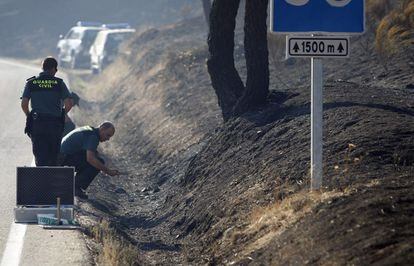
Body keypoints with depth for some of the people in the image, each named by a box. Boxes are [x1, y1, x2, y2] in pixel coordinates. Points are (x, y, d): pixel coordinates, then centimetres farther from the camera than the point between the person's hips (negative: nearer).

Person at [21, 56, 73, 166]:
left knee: (40, 157, -1)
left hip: (37, 124, 0)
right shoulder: (59, 83, 1)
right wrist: (62, 114, 13)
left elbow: (24, 104, -3)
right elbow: (69, 103, -6)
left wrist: (29, 116, 15)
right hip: (55, 124, 0)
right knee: (53, 157, 12)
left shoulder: (31, 83, 4)